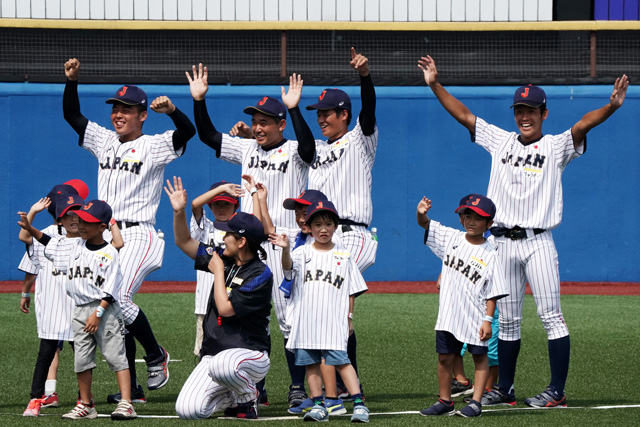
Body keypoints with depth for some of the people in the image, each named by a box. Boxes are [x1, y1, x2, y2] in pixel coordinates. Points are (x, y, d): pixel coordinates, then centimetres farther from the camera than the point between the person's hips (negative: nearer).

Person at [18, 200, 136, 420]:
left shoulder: (109, 253, -9)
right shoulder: (74, 246, 10)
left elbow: (110, 290, -12)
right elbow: (48, 242, 16)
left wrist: (97, 313, -18)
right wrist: (30, 228, 2)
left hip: (105, 310, -6)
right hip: (81, 311, 6)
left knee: (116, 355, -9)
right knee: (81, 359, 7)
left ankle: (126, 404, -14)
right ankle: (86, 405, 16)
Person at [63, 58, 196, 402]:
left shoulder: (153, 146, -3)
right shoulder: (104, 141, 14)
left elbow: (187, 132, -18)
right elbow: (72, 115, 16)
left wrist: (172, 110, -37)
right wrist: (71, 81, 2)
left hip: (137, 234, -7)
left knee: (118, 298, -23)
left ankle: (156, 354, 0)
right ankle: (131, 388, 10)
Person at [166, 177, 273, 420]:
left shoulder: (260, 275, -15)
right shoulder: (224, 259, 8)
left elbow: (226, 308, -21)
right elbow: (185, 243, 18)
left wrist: (218, 272, -10)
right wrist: (179, 212, 4)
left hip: (252, 355, -6)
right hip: (213, 353, 6)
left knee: (221, 365, -43)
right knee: (188, 410, -15)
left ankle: (248, 399, -9)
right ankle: (235, 397, 15)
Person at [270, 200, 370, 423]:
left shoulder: (344, 256, 8)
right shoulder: (303, 253, 6)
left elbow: (351, 290, 11)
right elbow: (288, 265, -15)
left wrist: (349, 317, 5)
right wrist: (285, 249, -36)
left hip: (334, 320, -2)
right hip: (306, 320, 2)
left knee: (340, 360, -11)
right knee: (311, 362, 5)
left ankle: (359, 404, -11)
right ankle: (318, 406, 13)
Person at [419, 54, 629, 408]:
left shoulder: (556, 147, 0)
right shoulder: (500, 141, 12)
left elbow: (583, 125, -17)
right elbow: (464, 115, 12)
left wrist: (611, 106, -35)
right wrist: (435, 85, 5)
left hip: (537, 241, -5)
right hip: (503, 242, 5)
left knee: (551, 316, -8)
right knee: (506, 321, 10)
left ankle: (557, 392, -8)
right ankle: (504, 389, 17)